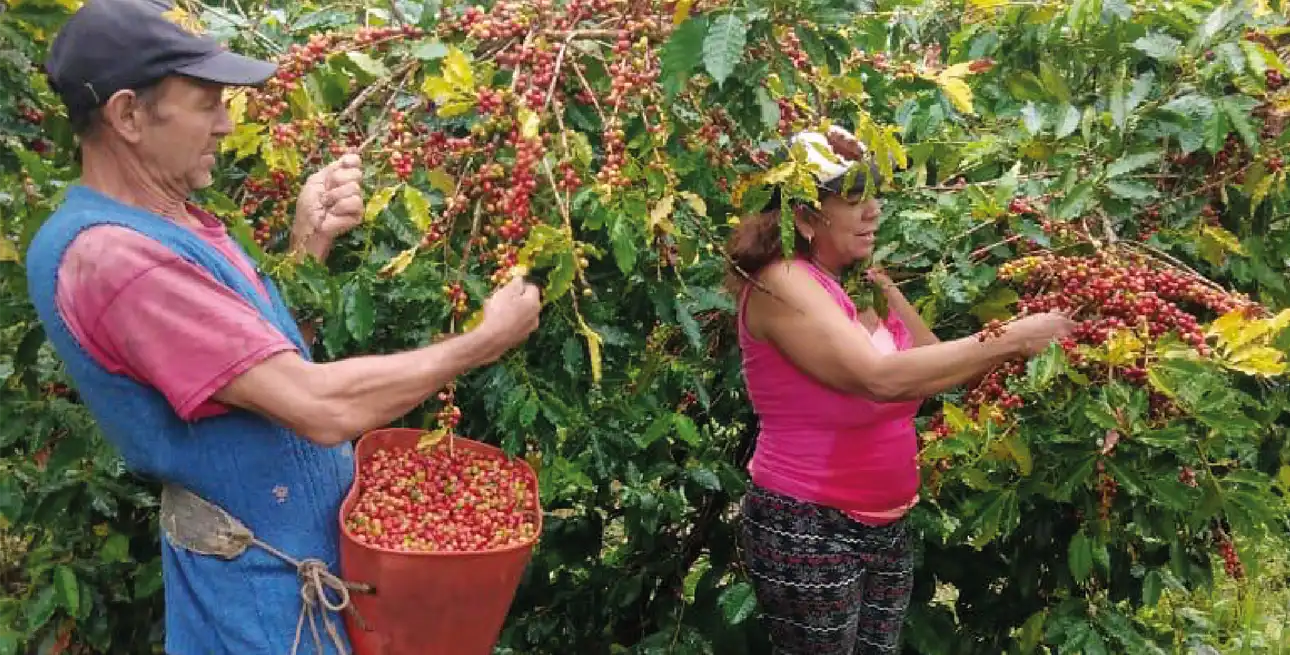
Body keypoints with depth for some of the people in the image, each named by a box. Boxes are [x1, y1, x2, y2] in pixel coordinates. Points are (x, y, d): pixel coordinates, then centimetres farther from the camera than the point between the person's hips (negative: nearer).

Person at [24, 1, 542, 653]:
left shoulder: (168, 218, 5)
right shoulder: (108, 255, -27)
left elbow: (273, 348, 7)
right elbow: (322, 407, -31)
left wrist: (310, 239, -7)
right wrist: (485, 341, -20)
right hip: (262, 580, -9)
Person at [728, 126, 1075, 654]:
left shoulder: (862, 284, 7)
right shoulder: (782, 283, -18)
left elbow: (932, 367, 6)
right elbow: (882, 377, -30)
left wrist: (885, 293, -8)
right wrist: (1012, 339, -26)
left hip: (886, 525, 8)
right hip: (807, 530, -7)